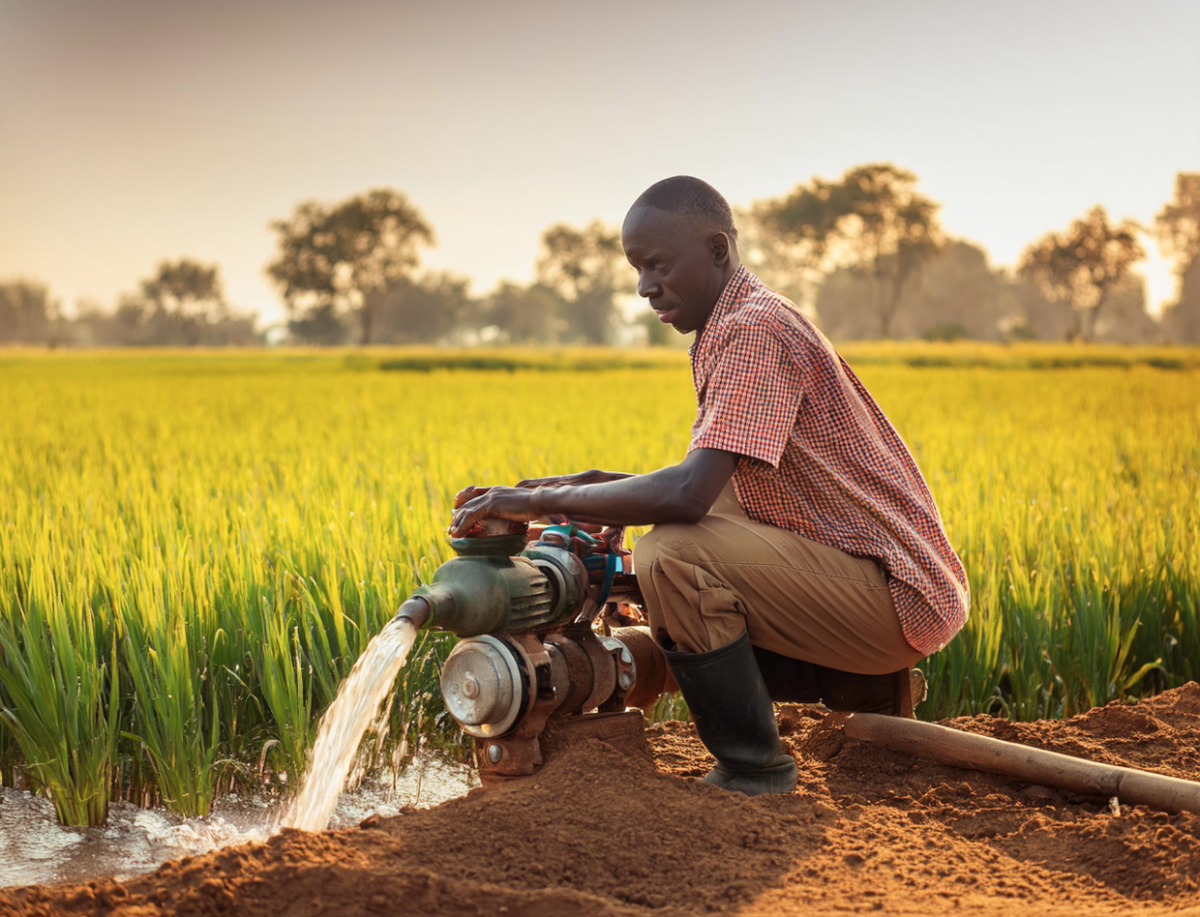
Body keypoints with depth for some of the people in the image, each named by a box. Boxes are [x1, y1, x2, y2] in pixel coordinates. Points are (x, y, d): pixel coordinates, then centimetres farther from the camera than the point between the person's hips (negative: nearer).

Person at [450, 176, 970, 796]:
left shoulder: (754, 329, -18)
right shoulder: (733, 328, 13)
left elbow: (689, 494, -30)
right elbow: (709, 488, 19)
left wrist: (541, 501, -20)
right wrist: (596, 486, 4)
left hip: (897, 598, -10)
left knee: (673, 557, -26)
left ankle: (750, 769, -9)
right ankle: (864, 685, 14)